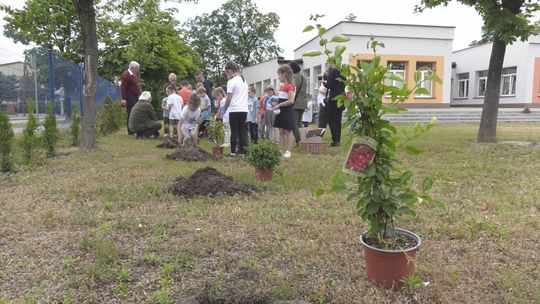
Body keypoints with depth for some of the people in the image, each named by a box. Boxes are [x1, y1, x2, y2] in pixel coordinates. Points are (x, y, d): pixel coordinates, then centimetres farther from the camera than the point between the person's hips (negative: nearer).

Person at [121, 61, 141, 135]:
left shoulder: (135, 74, 15)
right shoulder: (126, 75, -12)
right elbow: (122, 87, -16)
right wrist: (123, 98, -21)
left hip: (136, 97, 8)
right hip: (130, 98, -8)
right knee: (131, 114, -6)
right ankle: (130, 131, 1)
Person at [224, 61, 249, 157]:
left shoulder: (231, 82, -9)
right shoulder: (244, 80, 13)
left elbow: (229, 98, -9)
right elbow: (245, 95, 14)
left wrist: (225, 107, 7)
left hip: (234, 110, -6)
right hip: (244, 109, 6)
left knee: (234, 132, 0)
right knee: (242, 131, 8)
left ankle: (233, 152, 3)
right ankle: (242, 152, 7)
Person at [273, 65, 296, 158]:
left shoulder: (289, 86, -14)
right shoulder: (281, 86, 12)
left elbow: (291, 100, -22)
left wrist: (279, 105, -19)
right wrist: (276, 103, 3)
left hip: (287, 111, -9)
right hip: (280, 111, 9)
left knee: (288, 132, 0)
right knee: (281, 132, 9)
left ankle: (288, 152, 5)